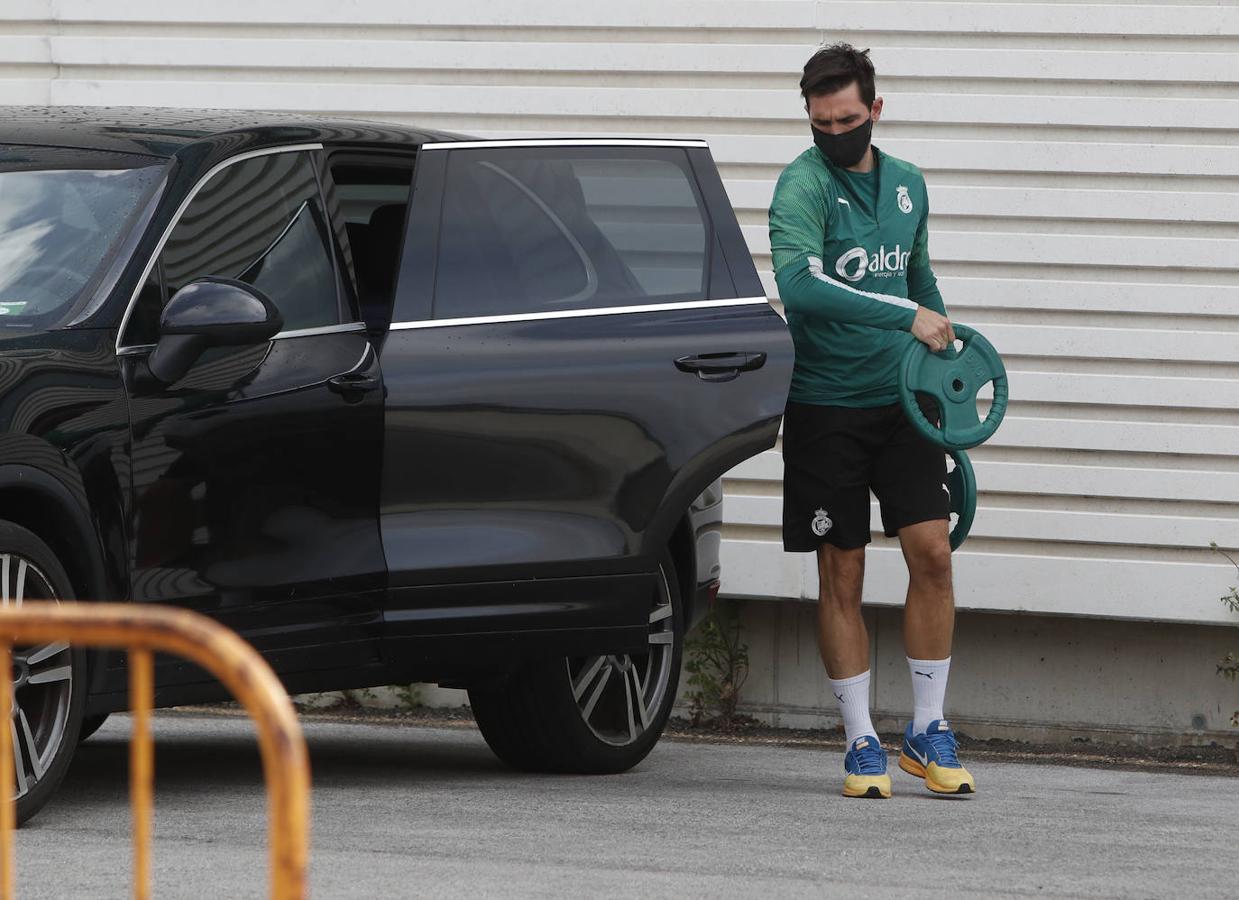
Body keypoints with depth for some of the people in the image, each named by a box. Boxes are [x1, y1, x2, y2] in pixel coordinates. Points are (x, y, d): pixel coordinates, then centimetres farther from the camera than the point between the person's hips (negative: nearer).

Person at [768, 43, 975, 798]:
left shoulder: (906, 184, 10)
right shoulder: (803, 186, -10)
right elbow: (799, 283, -28)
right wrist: (907, 317, -29)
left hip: (903, 400, 4)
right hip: (825, 406, -4)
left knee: (932, 551, -6)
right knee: (841, 574, 1)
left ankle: (929, 732, 3)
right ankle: (862, 743, 9)